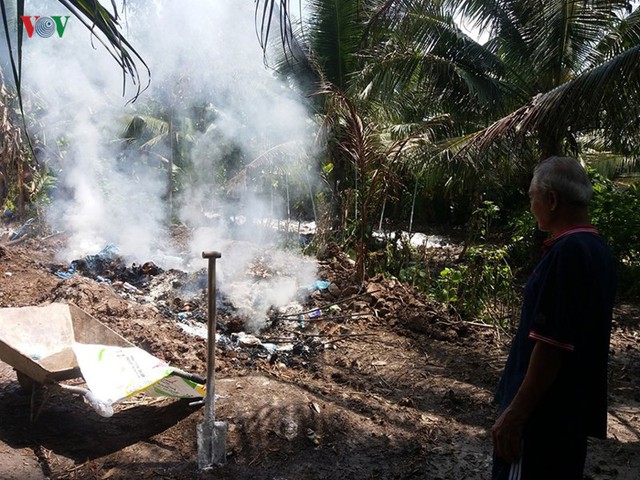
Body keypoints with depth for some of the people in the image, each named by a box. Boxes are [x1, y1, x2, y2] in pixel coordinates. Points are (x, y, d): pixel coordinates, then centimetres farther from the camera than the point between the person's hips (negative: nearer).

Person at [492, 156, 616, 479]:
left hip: (543, 414, -9)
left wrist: (516, 413, -20)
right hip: (573, 407, 9)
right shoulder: (597, 248, 8)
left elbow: (551, 343, -26)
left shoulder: (567, 252, -22)